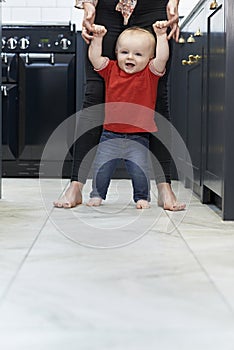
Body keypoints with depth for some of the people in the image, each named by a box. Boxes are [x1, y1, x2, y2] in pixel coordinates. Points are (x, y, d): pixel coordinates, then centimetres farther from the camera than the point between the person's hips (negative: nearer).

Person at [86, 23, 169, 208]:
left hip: (138, 137, -2)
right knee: (101, 168, 3)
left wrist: (161, 36, -22)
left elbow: (162, 58, -18)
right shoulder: (111, 70, 3)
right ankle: (97, 194, 25)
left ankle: (142, 197, 19)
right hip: (111, 135, 2)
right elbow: (95, 57, -2)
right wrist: (97, 38, -9)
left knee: (139, 171, -5)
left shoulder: (150, 74, -3)